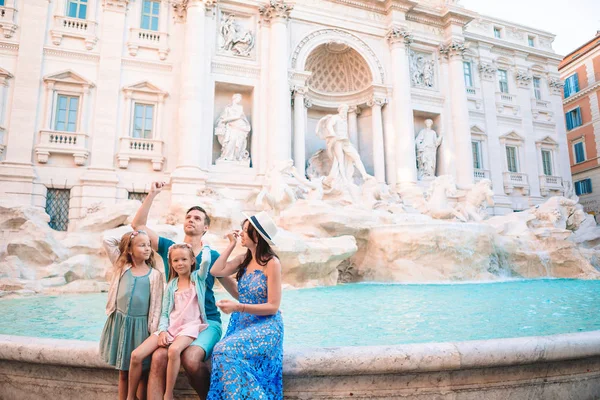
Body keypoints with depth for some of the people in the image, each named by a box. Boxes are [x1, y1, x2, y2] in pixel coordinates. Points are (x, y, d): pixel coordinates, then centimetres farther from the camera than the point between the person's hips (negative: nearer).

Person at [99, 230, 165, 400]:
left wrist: (154, 330, -10)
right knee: (123, 372, 13)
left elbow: (156, 305, -6)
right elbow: (108, 241, 2)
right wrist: (124, 241, 7)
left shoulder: (155, 275, -5)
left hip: (140, 325, -2)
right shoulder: (122, 266, 3)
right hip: (119, 323, 3)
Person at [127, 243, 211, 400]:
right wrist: (162, 331, -7)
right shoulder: (172, 285, 13)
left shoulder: (198, 277, 3)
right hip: (170, 326, 5)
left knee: (174, 350, -38)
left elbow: (206, 261, -18)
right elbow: (164, 312, 11)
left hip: (190, 326, -5)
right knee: (136, 355, -10)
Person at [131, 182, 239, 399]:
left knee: (190, 359, -30)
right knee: (159, 358, -29)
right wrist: (152, 194, 1)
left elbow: (236, 289, 8)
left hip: (206, 322, -2)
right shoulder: (169, 248, 10)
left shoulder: (212, 256, 5)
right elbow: (138, 225, 6)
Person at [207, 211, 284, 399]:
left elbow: (273, 307, -16)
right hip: (242, 324, 6)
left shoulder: (272, 263, -14)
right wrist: (231, 245, 3)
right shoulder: (244, 259, 7)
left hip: (265, 327, -6)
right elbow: (216, 271, 3)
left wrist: (238, 307, -25)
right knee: (223, 353, -24)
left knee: (226, 351, -28)